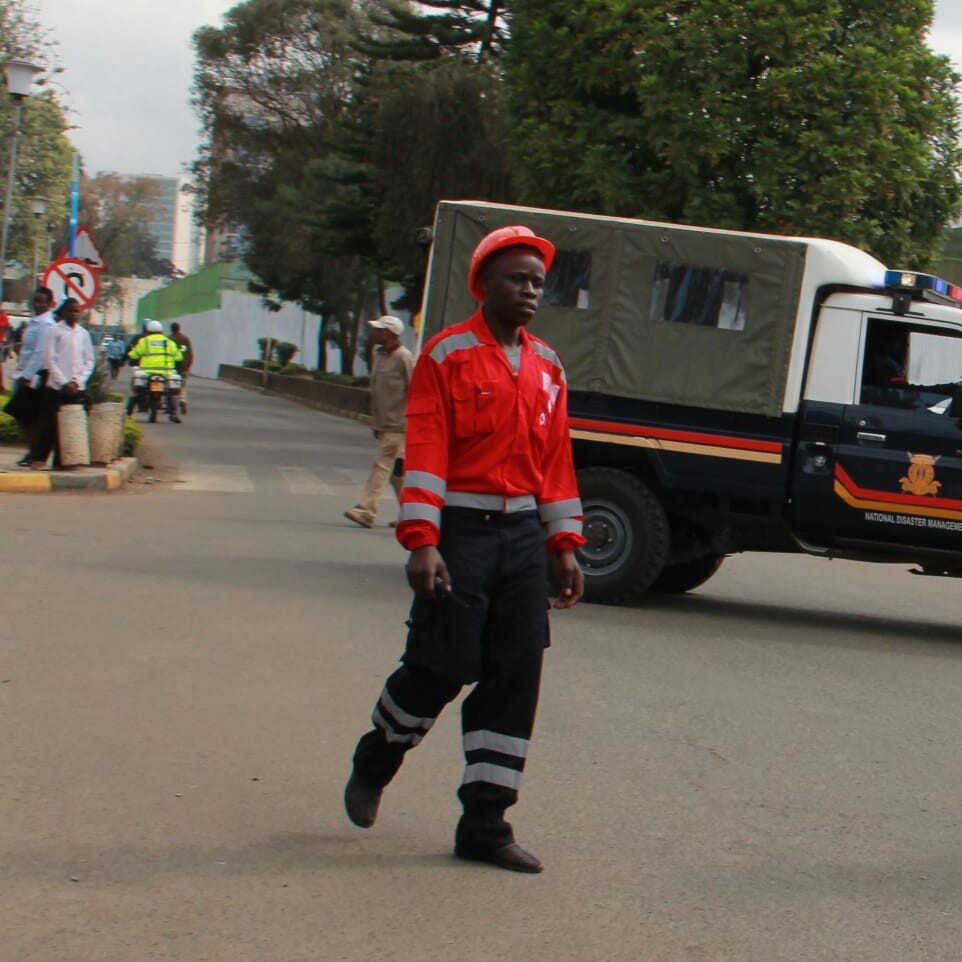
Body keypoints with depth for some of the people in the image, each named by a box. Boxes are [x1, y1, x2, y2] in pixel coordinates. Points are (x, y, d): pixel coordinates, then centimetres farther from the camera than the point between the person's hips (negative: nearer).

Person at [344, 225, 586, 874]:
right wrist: (421, 542, -19)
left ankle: (485, 825, 8)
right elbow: (425, 453, -11)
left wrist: (565, 544, 12)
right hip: (461, 529, -6)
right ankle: (375, 762, 26)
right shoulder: (448, 355, -5)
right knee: (442, 668, -4)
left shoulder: (546, 366, 14)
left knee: (516, 678, 1)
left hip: (525, 534, 6)